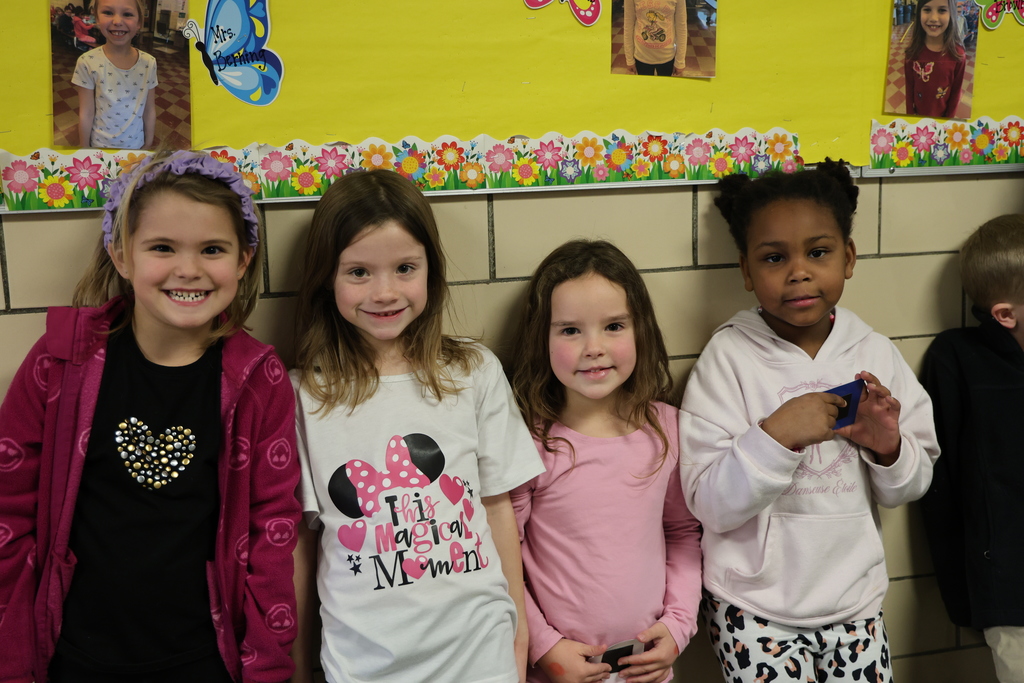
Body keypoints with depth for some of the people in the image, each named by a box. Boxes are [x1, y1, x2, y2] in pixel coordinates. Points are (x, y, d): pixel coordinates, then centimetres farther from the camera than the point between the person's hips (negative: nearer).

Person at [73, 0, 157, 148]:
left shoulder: (149, 63, -10)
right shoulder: (88, 63, -16)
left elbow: (149, 111, -1)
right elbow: (86, 114, -9)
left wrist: (148, 147, 4)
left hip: (136, 147, 2)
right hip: (100, 148, -2)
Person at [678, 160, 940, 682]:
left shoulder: (874, 353, -2)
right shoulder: (729, 357, -13)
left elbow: (912, 487, 5)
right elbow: (710, 506, -17)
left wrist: (888, 447, -15)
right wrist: (775, 436, -29)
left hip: (855, 597, 4)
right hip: (756, 609, -3)